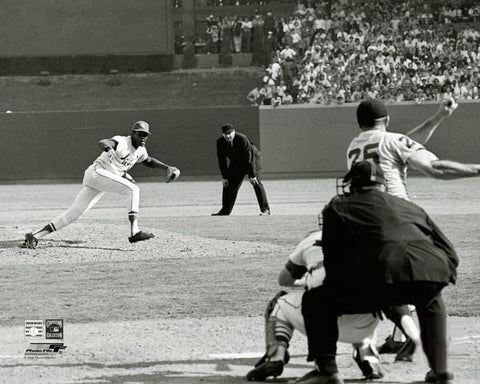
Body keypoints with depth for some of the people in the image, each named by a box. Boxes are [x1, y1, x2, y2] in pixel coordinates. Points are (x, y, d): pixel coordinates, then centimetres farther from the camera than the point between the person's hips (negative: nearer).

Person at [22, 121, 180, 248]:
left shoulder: (140, 150, 16)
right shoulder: (122, 142, -12)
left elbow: (149, 161, 38)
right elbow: (102, 143, -32)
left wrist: (167, 167, 27)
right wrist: (109, 148, -55)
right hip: (97, 172, -8)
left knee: (75, 212, -2)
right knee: (133, 189, -19)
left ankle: (35, 236, -6)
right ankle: (134, 231, -30)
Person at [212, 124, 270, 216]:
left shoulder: (242, 139, -33)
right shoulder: (220, 142, -17)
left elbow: (249, 158, -32)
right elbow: (222, 160, -10)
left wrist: (252, 175, -32)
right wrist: (224, 177, -12)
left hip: (252, 158, -5)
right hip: (236, 162, 5)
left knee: (256, 183, -17)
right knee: (229, 185, 1)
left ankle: (265, 209, -13)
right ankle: (225, 211, 8)